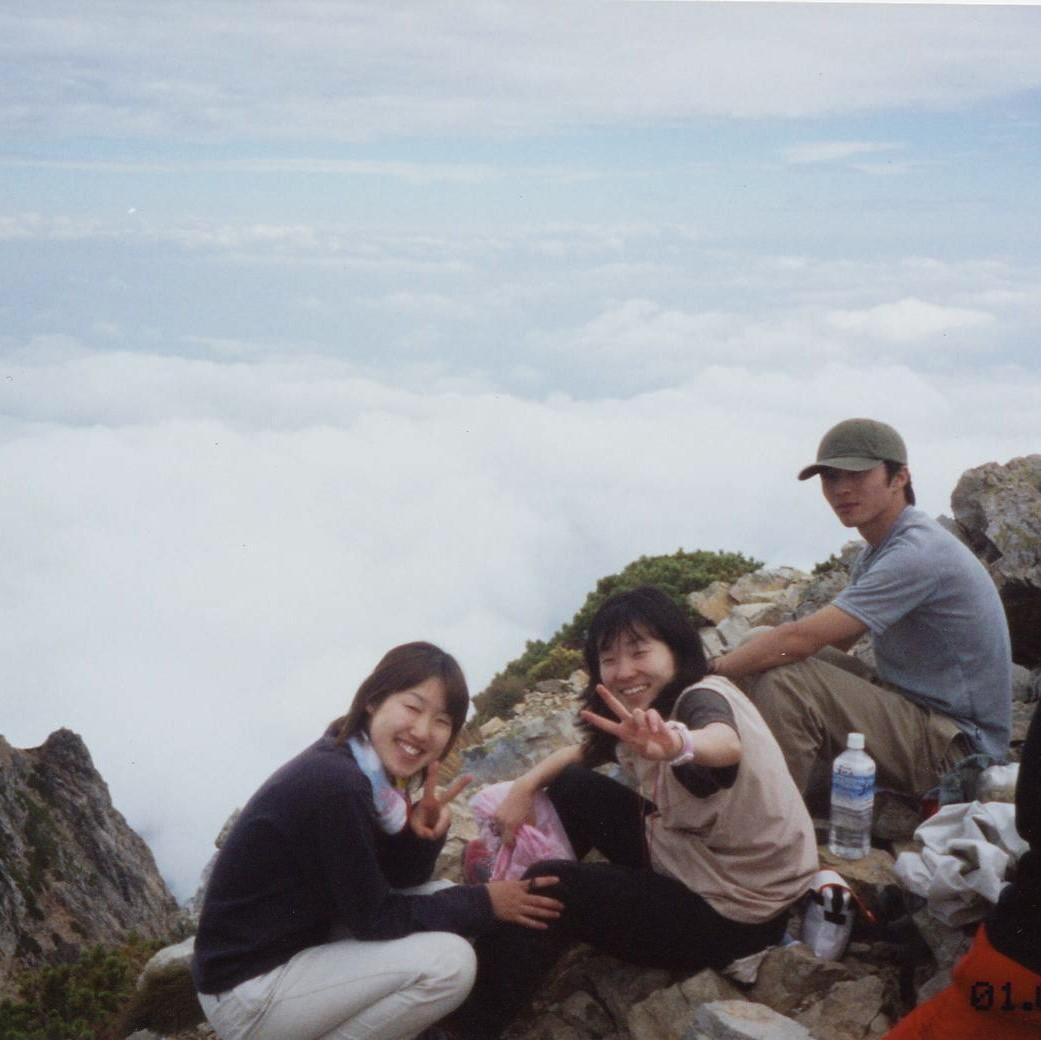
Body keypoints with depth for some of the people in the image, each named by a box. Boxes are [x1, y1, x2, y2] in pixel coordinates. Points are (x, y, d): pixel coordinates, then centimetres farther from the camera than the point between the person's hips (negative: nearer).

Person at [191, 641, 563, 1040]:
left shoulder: (370, 766, 0)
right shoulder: (333, 784, -27)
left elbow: (400, 880, 7)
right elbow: (373, 918, -19)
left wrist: (422, 833, -14)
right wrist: (483, 903, -12)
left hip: (300, 947, 9)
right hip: (246, 992, -9)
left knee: (442, 898, 8)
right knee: (447, 962, -19)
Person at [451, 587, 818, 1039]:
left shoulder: (703, 699, -25)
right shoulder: (655, 706, 1)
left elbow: (726, 744, -50)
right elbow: (585, 751, 16)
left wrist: (678, 745, -73)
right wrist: (526, 785, -2)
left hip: (730, 913, -9)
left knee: (549, 887, -14)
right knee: (570, 785, 5)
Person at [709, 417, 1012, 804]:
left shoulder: (917, 554, -24)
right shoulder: (882, 547, 10)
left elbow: (800, 639, -27)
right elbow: (829, 638, 11)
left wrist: (713, 668, -14)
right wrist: (740, 659, -4)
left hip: (957, 748, -10)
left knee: (784, 682, -27)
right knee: (761, 655, 7)